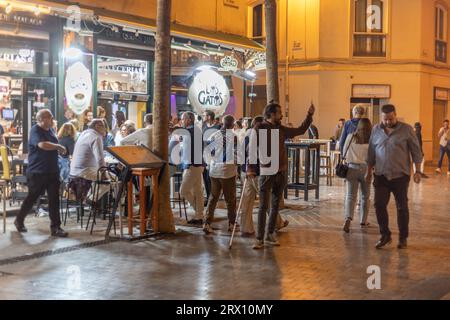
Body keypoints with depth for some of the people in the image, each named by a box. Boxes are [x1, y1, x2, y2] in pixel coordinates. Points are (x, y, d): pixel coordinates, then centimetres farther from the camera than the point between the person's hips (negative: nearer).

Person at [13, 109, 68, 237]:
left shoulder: (50, 130, 11)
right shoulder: (35, 130, -14)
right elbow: (43, 145, -31)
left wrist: (59, 149, 5)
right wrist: (59, 146, -17)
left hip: (52, 171, 7)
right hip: (37, 172, -6)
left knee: (54, 199, 1)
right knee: (32, 198, 8)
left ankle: (55, 227, 5)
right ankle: (19, 220, 30)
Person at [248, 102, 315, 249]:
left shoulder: (282, 130, 9)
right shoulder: (260, 129, -8)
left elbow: (301, 130, 19)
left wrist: (310, 115, 12)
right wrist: (250, 168, -21)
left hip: (281, 172, 6)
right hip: (267, 172, -6)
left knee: (276, 205, 12)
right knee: (263, 206, -6)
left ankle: (270, 234, 23)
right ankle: (259, 239, -3)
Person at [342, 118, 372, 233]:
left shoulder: (351, 137, 1)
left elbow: (344, 152, 11)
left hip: (352, 168, 0)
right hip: (366, 169, 0)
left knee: (351, 196, -1)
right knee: (365, 196, 16)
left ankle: (348, 218, -23)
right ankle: (363, 221, 25)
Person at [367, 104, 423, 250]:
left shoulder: (406, 129, -3)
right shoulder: (376, 130, 6)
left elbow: (416, 151, -1)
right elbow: (372, 151, 14)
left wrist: (418, 171, -5)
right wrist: (369, 171, 15)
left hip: (400, 175, -3)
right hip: (381, 175, 3)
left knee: (402, 207, 5)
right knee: (379, 205, -2)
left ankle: (403, 238, 17)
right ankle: (385, 235, 13)